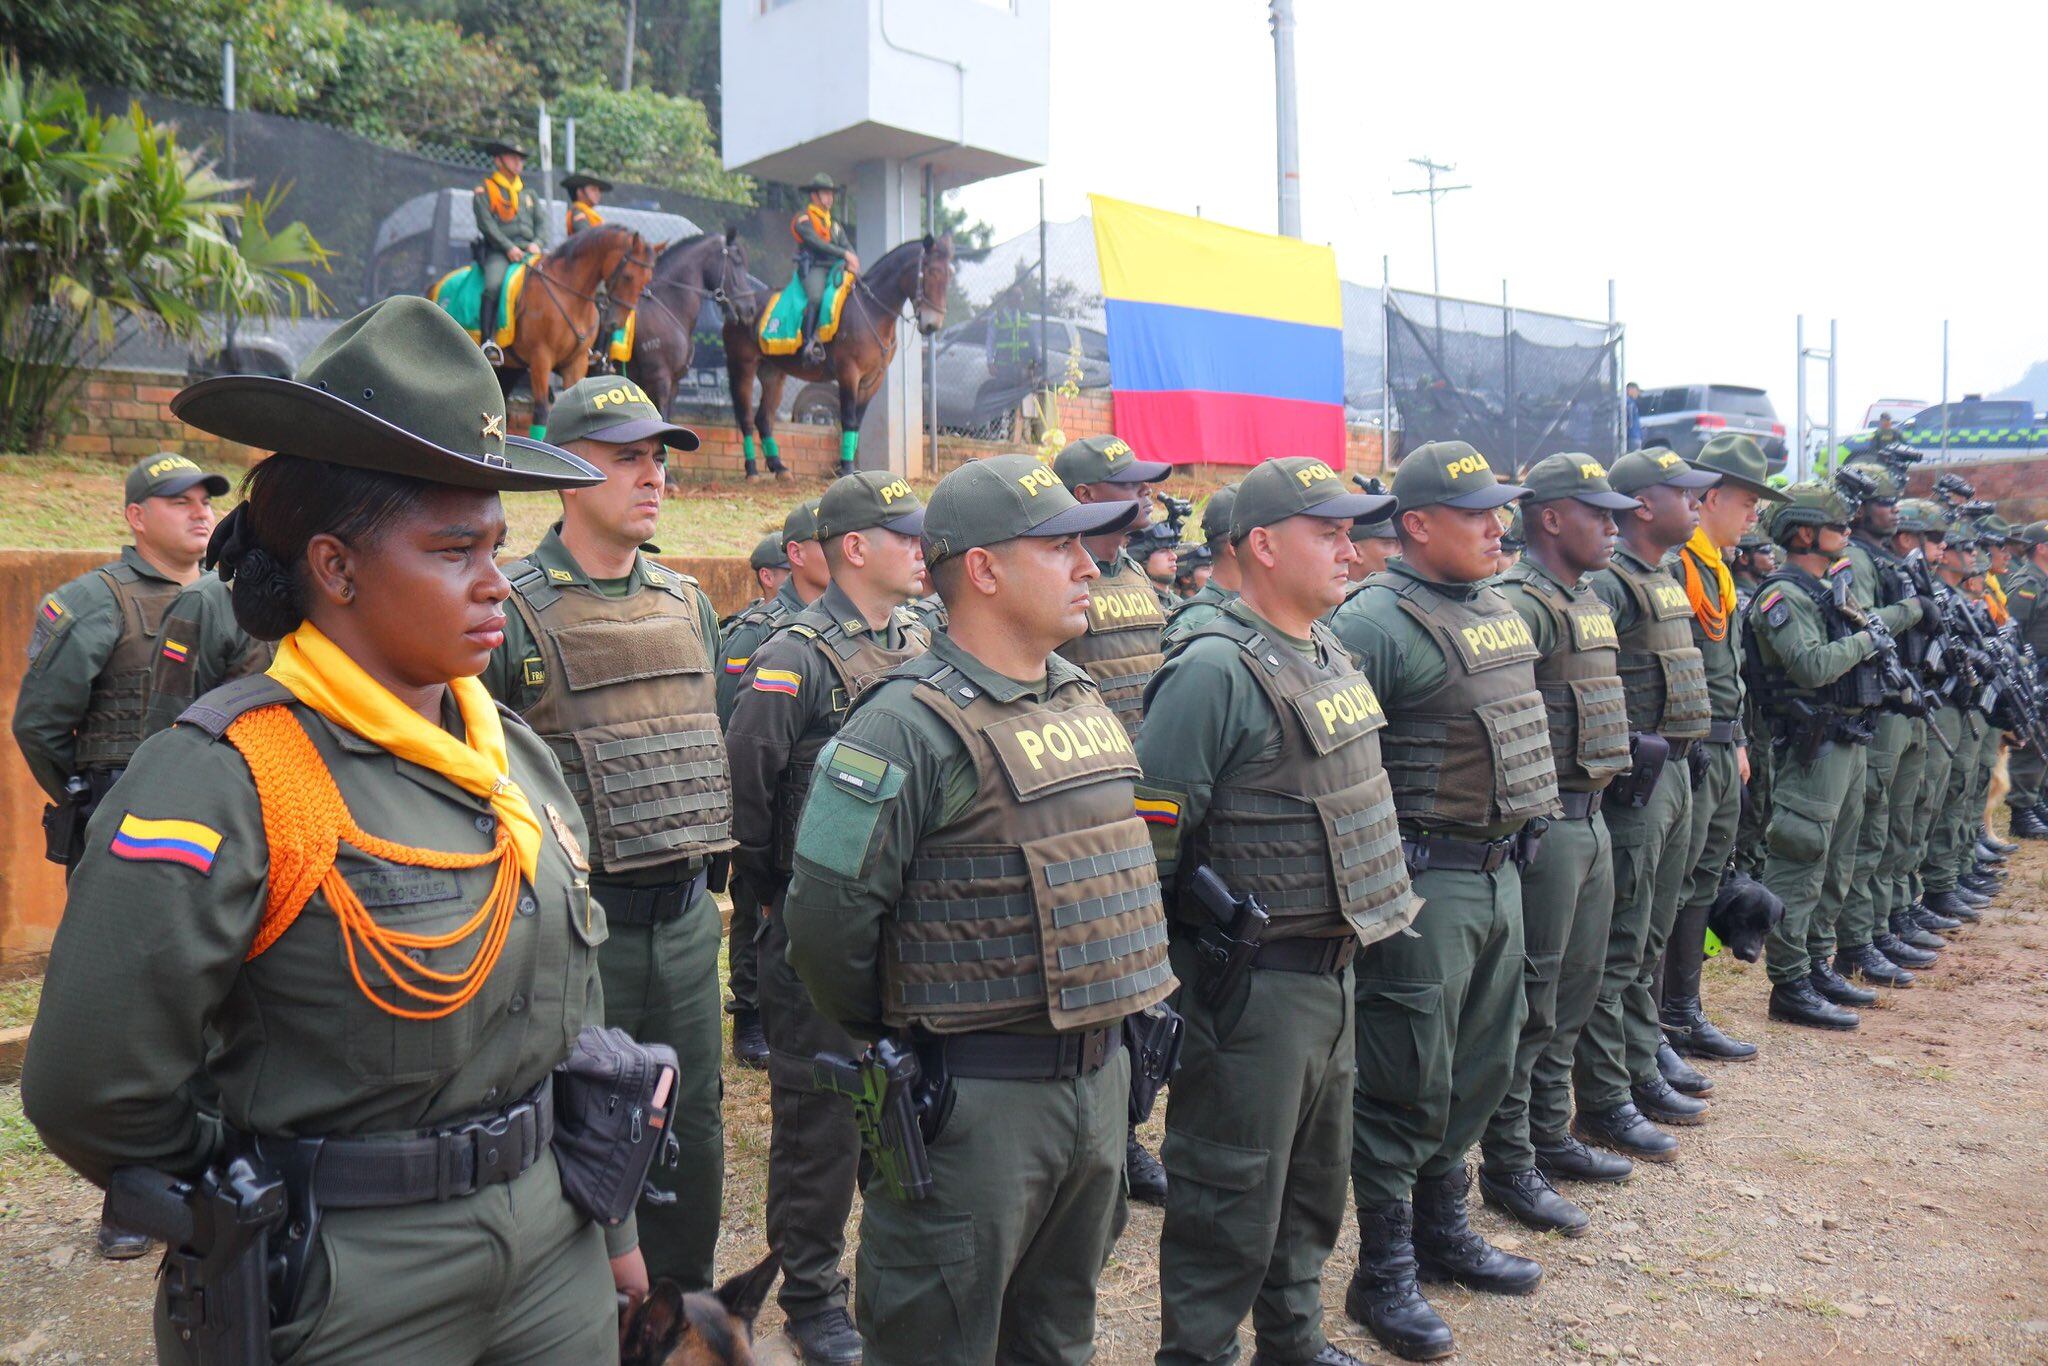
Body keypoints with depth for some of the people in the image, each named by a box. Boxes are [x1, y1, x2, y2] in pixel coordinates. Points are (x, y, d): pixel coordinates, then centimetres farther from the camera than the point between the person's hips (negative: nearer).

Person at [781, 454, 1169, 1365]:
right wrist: (889, 1044, -6)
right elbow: (828, 914, -20)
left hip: (1099, 1074, 8)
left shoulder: (1084, 700, 8)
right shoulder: (909, 725, -19)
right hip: (975, 1094, -7)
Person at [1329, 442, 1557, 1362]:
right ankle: (1384, 1275, 16)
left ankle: (1441, 1227, 37)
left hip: (1499, 870, 9)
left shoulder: (1498, 610, 13)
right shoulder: (1377, 622, -16)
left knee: (1480, 1067, 19)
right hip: (1425, 881, -9)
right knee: (1408, 1083, 1)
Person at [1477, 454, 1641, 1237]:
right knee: (1529, 1001, -2)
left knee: (1572, 992, 18)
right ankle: (1508, 1166, 9)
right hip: (1543, 821, -10)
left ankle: (1550, 1137, 31)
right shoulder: (1520, 604, -17)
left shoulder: (1589, 601, 16)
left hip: (1590, 816, 10)